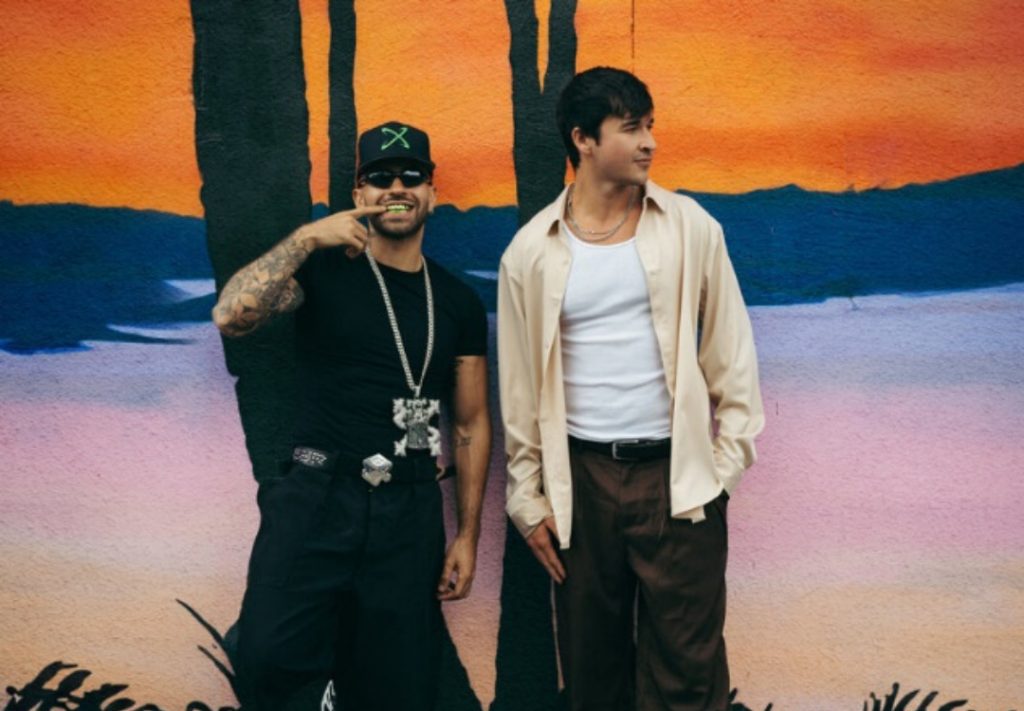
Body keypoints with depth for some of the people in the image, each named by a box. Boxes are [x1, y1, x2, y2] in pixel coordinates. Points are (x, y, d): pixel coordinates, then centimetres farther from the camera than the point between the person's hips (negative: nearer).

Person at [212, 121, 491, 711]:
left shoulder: (459, 302, 9)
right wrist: (307, 238, -16)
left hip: (410, 511, 3)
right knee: (269, 657, -22)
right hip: (318, 495, -2)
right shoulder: (324, 269, 3)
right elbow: (232, 316, -15)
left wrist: (468, 535, 6)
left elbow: (472, 423, 12)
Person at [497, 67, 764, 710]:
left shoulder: (690, 227, 0)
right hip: (581, 478, 1)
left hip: (678, 475, -1)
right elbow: (520, 385, 5)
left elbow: (731, 354, 3)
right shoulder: (531, 251, 1)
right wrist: (529, 498, 4)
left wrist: (728, 460, -2)